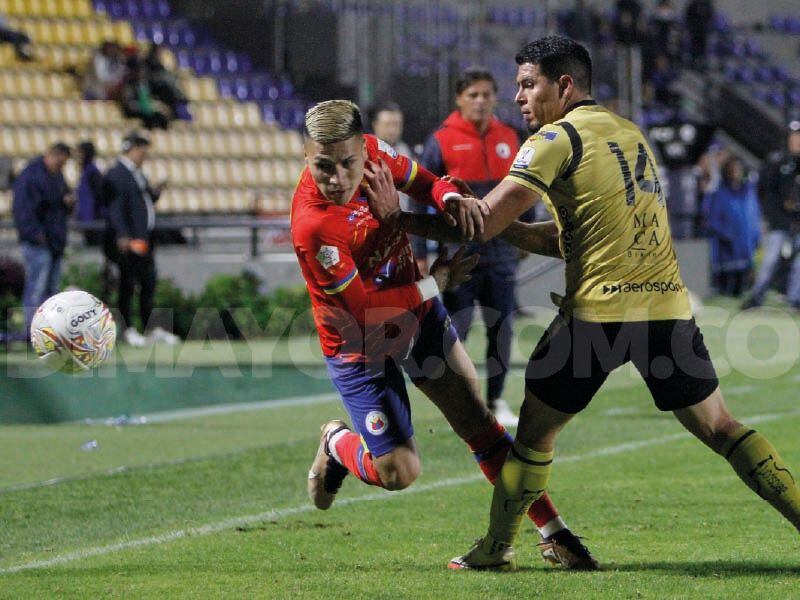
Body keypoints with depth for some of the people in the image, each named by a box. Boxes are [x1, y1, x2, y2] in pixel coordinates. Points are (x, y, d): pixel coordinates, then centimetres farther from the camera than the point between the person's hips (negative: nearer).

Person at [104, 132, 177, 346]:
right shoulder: (116, 175, -11)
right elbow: (115, 208, -18)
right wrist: (123, 236, -26)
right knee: (128, 284, -3)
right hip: (129, 240, -9)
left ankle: (150, 328, 16)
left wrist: (155, 193, 7)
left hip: (144, 238, 9)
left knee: (149, 283, 10)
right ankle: (127, 329, 2)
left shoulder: (137, 174, 18)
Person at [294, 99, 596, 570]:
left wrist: (451, 200, -22)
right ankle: (337, 445, 26)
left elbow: (424, 183, 3)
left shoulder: (373, 151, -15)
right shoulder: (312, 227, -33)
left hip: (418, 313, 5)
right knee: (398, 473, -8)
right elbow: (369, 310, -27)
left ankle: (553, 533, 12)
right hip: (361, 347, -5)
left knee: (478, 422, 4)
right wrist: (438, 280, -16)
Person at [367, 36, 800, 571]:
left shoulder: (559, 138, -3)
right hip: (669, 306, 6)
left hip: (600, 310, -6)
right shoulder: (631, 134, 20)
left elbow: (485, 221, -7)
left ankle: (497, 548, 15)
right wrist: (509, 229, 15)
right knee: (720, 427, 11)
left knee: (536, 427, 9)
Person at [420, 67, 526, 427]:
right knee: (455, 329, -4)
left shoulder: (508, 139, 8)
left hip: (500, 253, 4)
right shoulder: (442, 141, -4)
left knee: (502, 329, 6)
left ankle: (496, 401, 15)